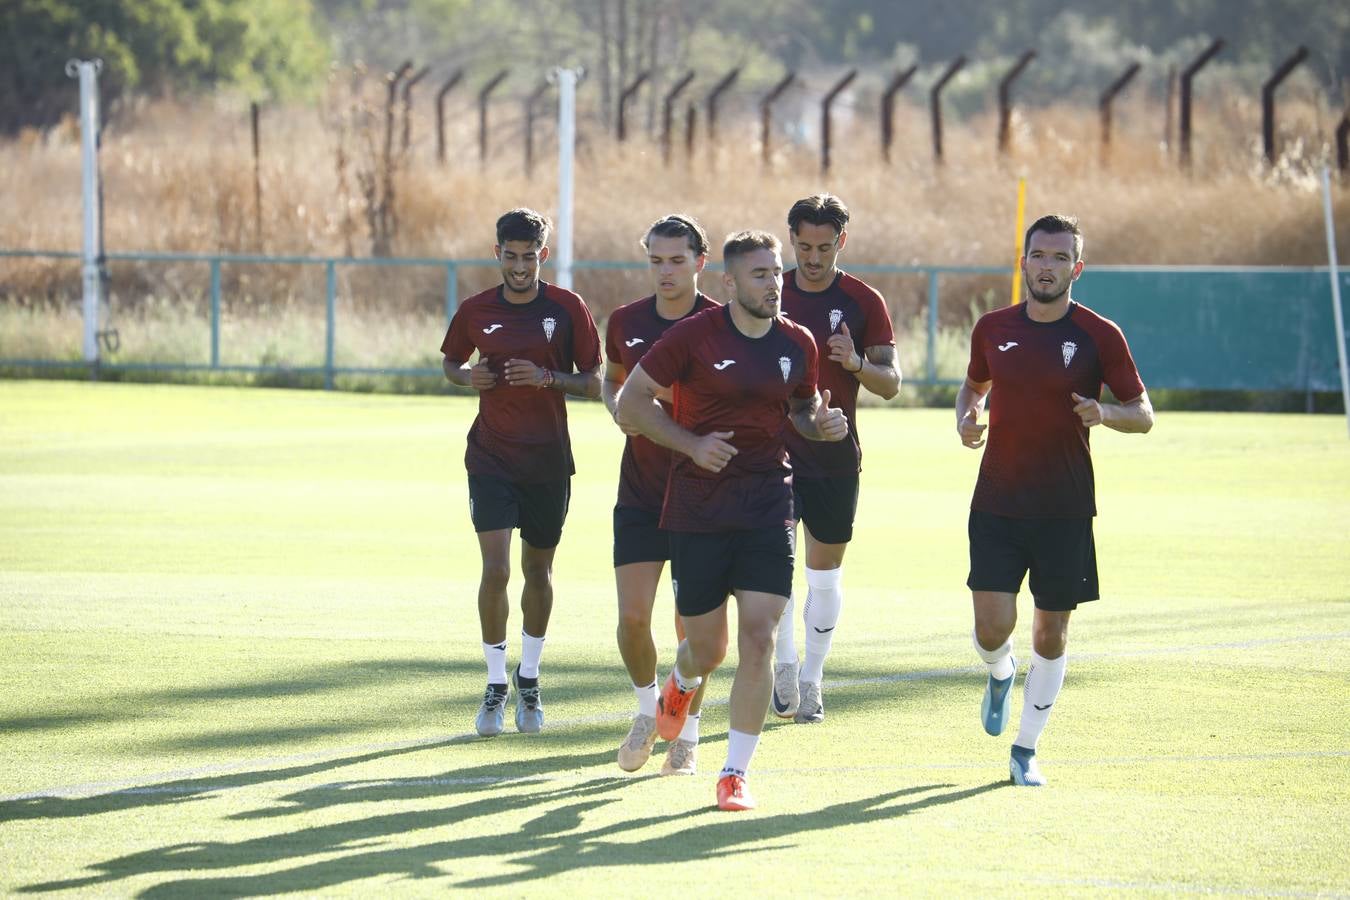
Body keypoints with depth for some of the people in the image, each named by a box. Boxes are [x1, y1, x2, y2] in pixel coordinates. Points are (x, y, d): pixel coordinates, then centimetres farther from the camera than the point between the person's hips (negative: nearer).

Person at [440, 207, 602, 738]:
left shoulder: (567, 308, -3)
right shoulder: (476, 311, 0)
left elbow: (594, 383, -1)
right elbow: (450, 362, 17)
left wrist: (547, 378, -18)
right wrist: (468, 377, -6)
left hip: (548, 459, 0)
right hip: (491, 456, 0)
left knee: (538, 569, 11)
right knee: (495, 569, -12)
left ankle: (529, 680, 30)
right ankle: (496, 686, -1)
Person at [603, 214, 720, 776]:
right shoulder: (626, 322, 4)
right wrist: (617, 404, 1)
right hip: (639, 492, 3)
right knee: (633, 616, -5)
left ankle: (686, 735, 17)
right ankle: (648, 707, 22)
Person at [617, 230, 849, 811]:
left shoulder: (797, 344, 5)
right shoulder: (694, 336, -7)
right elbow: (630, 403, -3)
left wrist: (821, 424, -1)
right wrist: (690, 443, -15)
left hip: (768, 507, 2)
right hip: (696, 511, -2)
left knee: (758, 638, -11)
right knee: (707, 647, 5)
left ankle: (735, 773, -3)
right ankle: (682, 683, 45)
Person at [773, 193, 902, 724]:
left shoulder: (864, 303, 0)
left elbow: (890, 383, -2)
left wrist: (856, 363, -21)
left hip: (836, 456, 0)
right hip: (775, 449, 0)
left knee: (825, 571, 6)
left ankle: (810, 681, 17)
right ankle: (784, 664, -8)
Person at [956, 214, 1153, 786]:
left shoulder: (1099, 336, -4)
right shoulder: (993, 329, 4)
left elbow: (1142, 413, 0)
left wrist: (1105, 413, -22)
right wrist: (966, 419, 0)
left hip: (1065, 509, -1)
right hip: (997, 503, 1)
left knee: (1051, 633, 3)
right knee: (993, 626, -9)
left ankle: (1026, 750, 18)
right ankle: (1000, 674, 28)